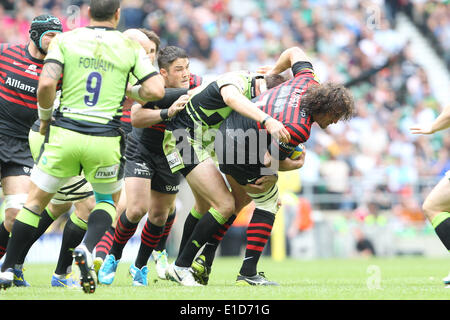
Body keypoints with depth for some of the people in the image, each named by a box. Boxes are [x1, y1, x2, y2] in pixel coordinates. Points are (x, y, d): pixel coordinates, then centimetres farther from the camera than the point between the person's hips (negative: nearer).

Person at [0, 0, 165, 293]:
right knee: (109, 200, 23)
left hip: (64, 134, 0)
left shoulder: (65, 40, 2)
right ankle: (87, 249, -6)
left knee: (36, 201, 15)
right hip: (105, 140, 0)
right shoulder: (131, 47, 4)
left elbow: (46, 84, -11)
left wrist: (45, 117, 6)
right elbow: (156, 90, -4)